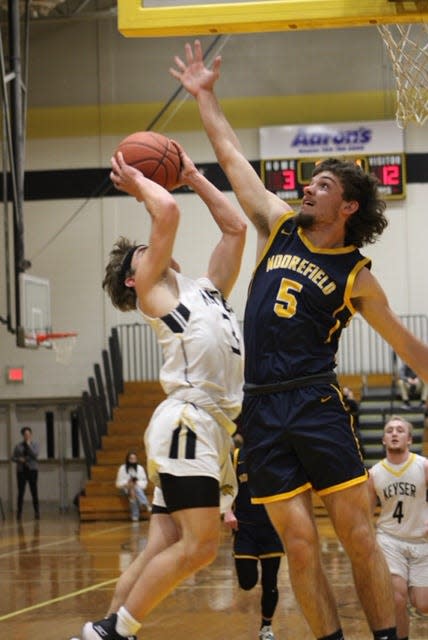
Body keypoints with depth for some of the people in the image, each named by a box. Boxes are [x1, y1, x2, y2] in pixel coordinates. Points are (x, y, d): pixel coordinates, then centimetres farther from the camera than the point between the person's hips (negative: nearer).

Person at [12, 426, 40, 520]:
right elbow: (13, 457, 8)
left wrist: (29, 444, -10)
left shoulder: (34, 445, 4)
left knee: (34, 491, -5)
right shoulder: (18, 446, 7)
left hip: (32, 470, -1)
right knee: (21, 492, -1)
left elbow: (35, 455, -12)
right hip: (21, 470, 1)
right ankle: (19, 513, 3)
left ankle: (37, 513, -3)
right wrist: (19, 459, -12)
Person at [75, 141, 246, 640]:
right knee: (199, 545, -15)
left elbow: (235, 227, 27)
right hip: (187, 421, -8)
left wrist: (194, 178, 29)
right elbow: (167, 212, -6)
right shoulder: (151, 290, 6)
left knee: (161, 550, 3)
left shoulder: (207, 288, 27)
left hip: (213, 428, 8)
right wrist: (137, 183, 12)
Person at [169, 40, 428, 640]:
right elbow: (233, 159, 19)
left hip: (317, 404, -3)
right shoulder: (279, 226, 13)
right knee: (299, 542, -1)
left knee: (358, 534, -5)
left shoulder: (355, 275, 4)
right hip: (262, 410, 3)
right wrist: (205, 96, 22)